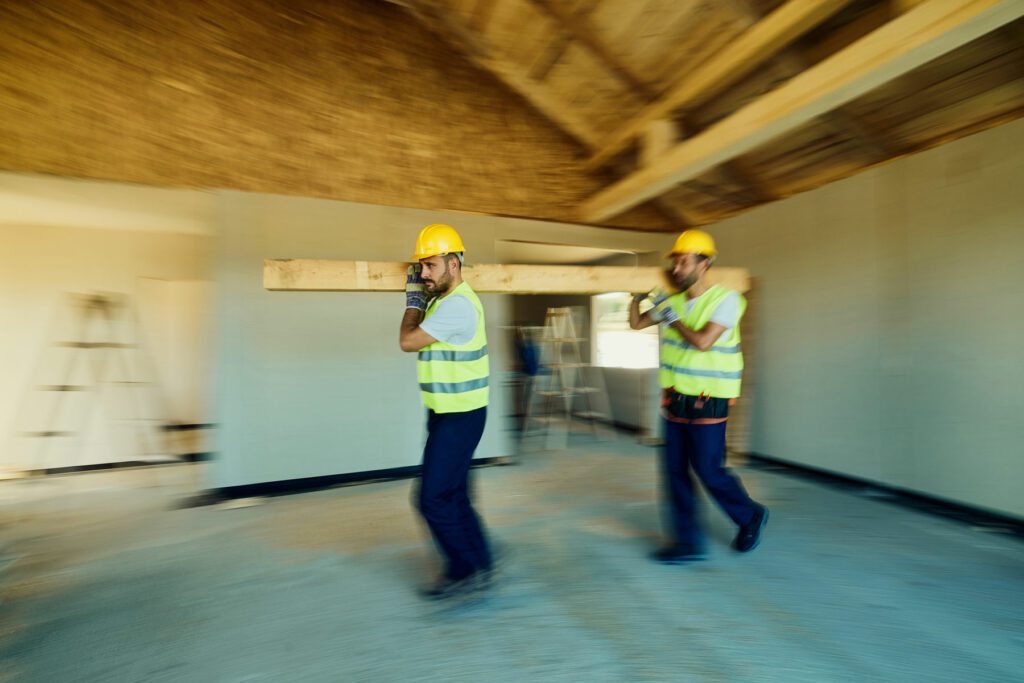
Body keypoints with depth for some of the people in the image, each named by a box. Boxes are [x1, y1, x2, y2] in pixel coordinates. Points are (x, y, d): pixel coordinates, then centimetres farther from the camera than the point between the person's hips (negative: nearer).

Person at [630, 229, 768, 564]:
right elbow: (636, 324, 16)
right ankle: (688, 542, 19)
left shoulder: (726, 299, -11)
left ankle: (751, 516, 32)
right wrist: (638, 297, 0)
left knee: (708, 470, 3)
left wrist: (670, 317, -13)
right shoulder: (673, 301, 6)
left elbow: (702, 342, -23)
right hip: (675, 398, 6)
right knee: (674, 470, 6)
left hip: (707, 402, -6)